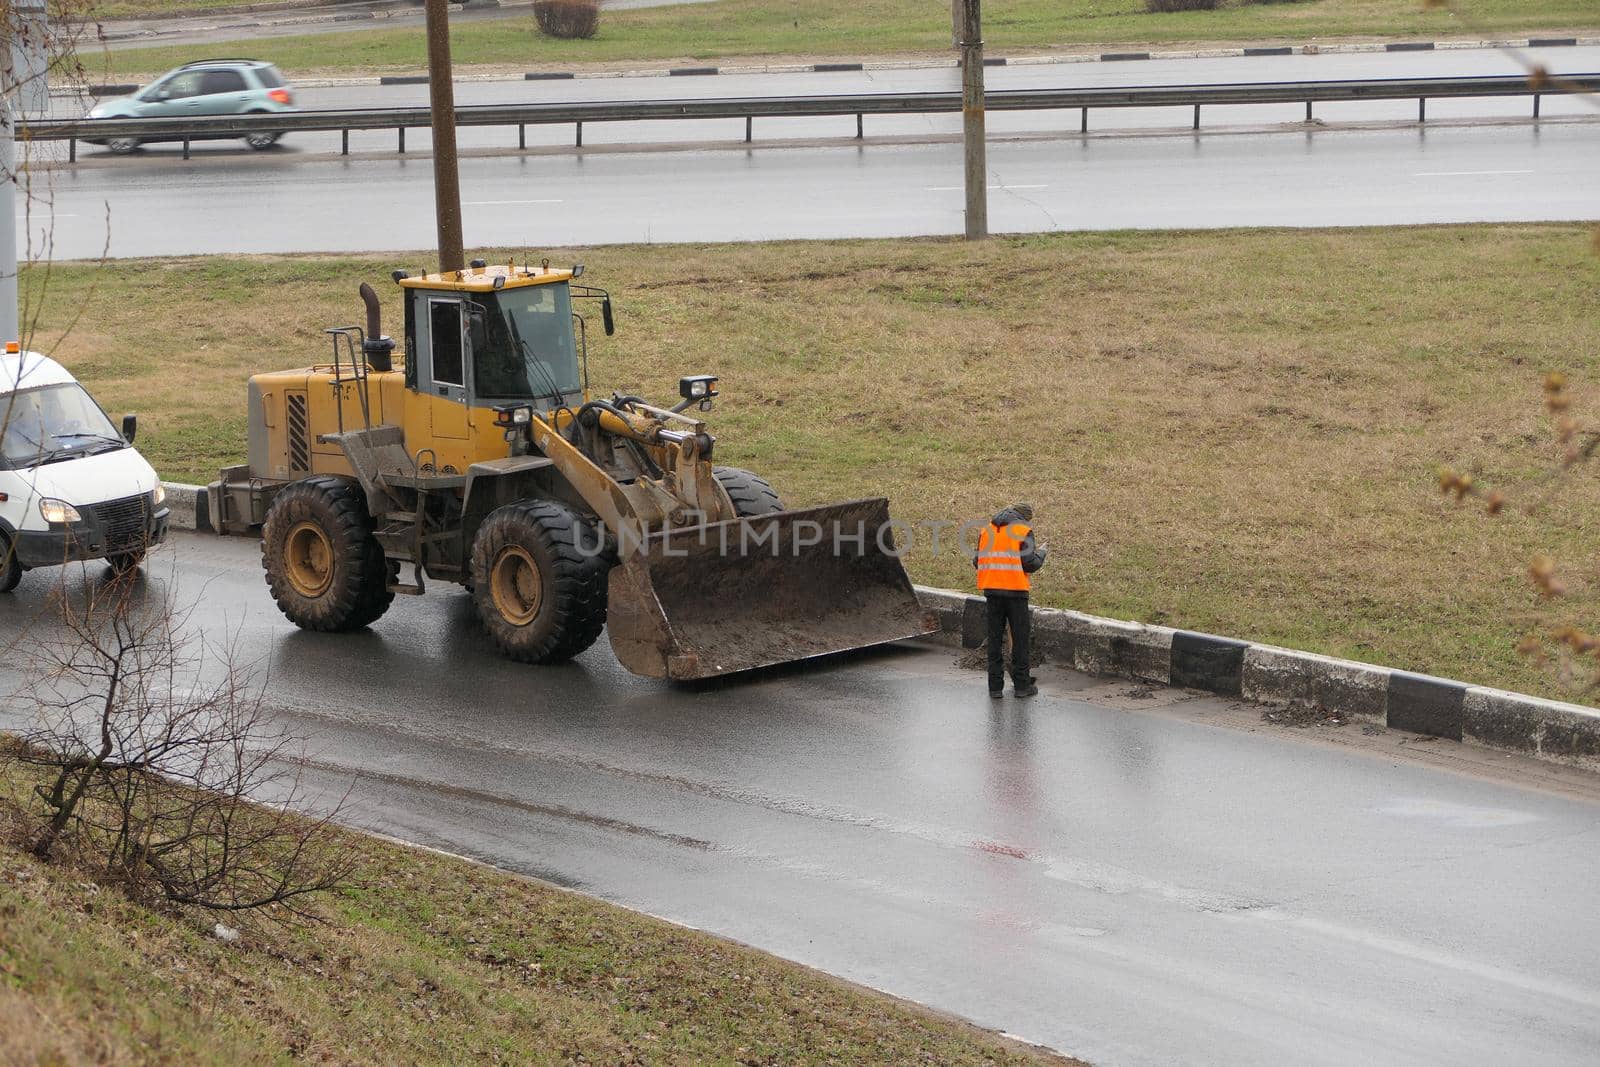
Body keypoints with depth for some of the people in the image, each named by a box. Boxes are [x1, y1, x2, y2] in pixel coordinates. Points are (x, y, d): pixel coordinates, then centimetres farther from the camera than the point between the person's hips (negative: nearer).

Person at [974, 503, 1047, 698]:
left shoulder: (987, 530, 11)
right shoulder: (1023, 531, -4)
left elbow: (977, 562, 10)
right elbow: (1030, 564, -10)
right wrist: (1041, 553, 10)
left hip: (991, 590, 4)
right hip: (1015, 590, -4)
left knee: (995, 638, 8)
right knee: (1020, 638, 5)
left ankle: (995, 686, 7)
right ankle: (1022, 685, 8)